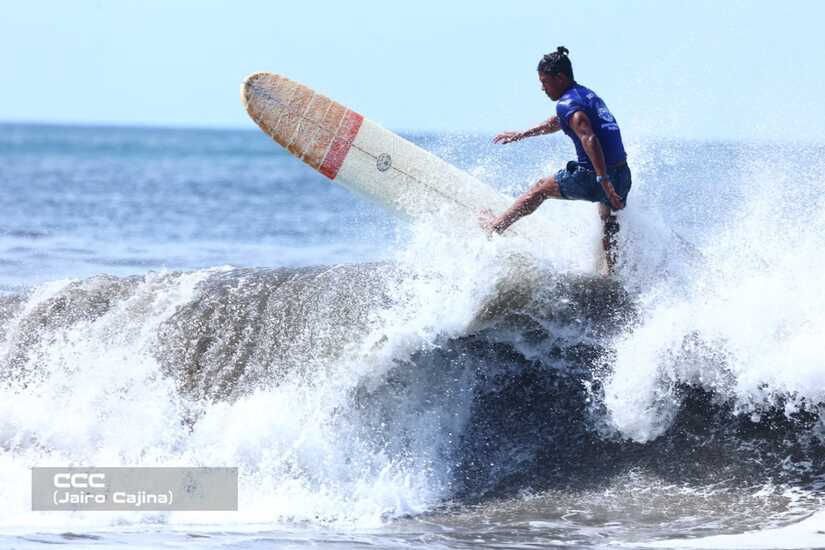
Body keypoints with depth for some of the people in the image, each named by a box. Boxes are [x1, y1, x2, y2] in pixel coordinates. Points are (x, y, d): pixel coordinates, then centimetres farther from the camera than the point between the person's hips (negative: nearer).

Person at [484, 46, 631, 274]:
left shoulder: (567, 103, -10)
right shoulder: (588, 95, 19)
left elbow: (589, 139, -25)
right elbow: (557, 123, 37)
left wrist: (604, 181, -31)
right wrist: (521, 135, 45)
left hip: (594, 175, -7)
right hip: (623, 175, 7)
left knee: (541, 188, 14)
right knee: (609, 226, 26)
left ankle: (496, 226, 29)